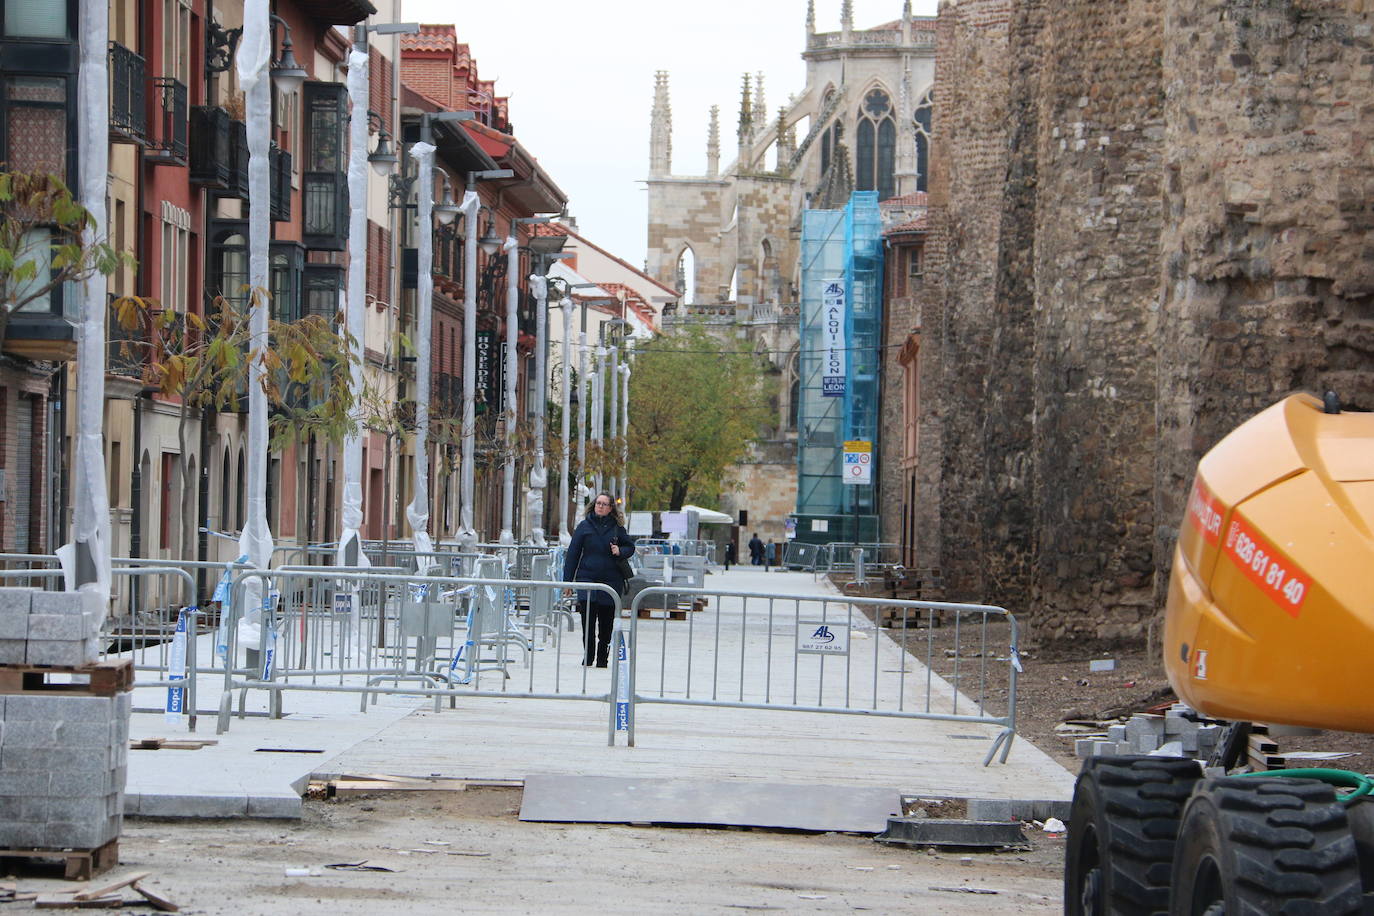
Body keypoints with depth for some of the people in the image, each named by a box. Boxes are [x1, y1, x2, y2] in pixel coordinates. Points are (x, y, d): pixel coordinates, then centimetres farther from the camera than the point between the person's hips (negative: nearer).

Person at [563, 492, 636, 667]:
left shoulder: (617, 527, 6)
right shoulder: (584, 526, 5)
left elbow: (630, 547, 16)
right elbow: (573, 553, 6)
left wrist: (620, 551, -8)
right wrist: (567, 580, 2)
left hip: (611, 579, 1)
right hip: (587, 577, -1)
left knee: (606, 623, 4)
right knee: (588, 621, -10)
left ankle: (602, 659, 14)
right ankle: (588, 658, -3)